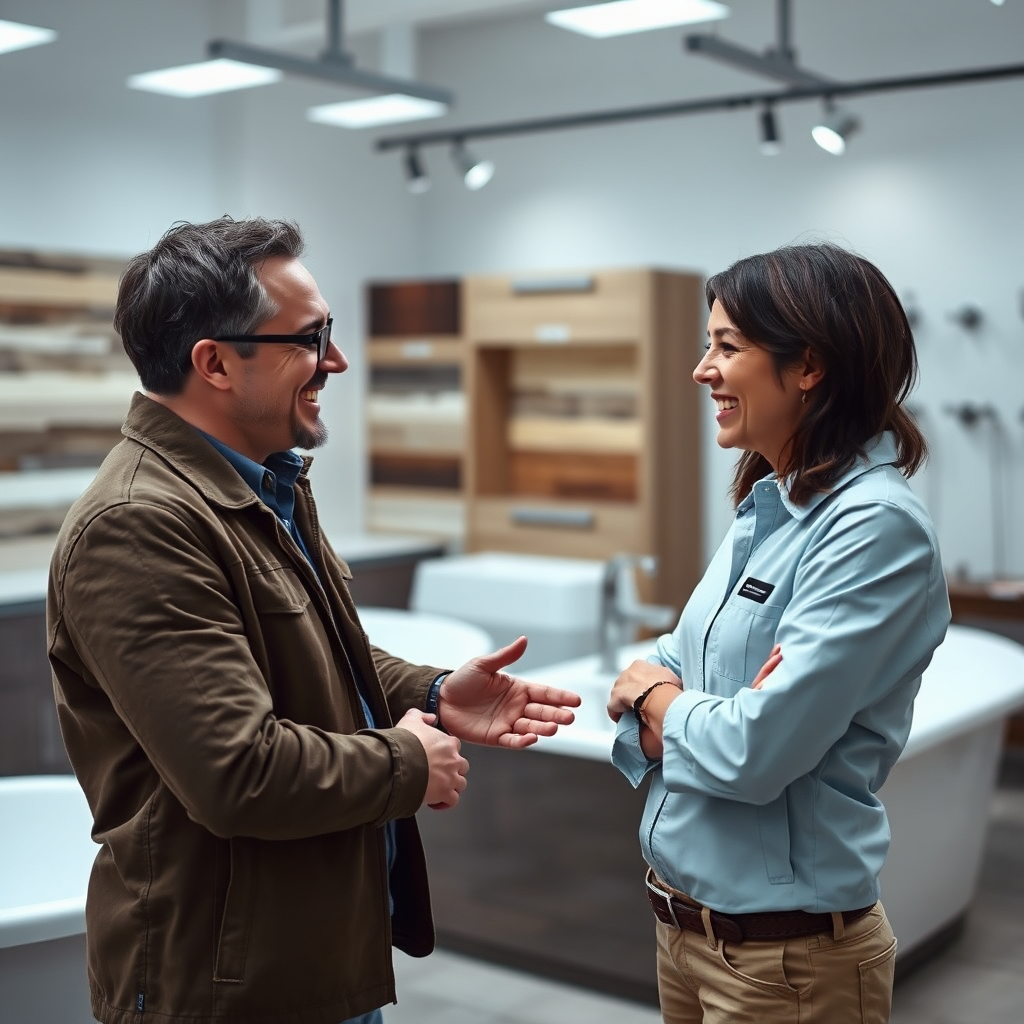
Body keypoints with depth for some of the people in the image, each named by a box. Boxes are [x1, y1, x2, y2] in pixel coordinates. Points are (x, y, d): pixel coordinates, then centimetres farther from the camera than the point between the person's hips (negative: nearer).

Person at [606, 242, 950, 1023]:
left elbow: (758, 749, -26)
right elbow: (671, 670, 8)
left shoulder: (877, 528, -21)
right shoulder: (768, 506, 4)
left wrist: (655, 697, -8)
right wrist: (671, 708, -14)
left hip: (783, 953, -7)